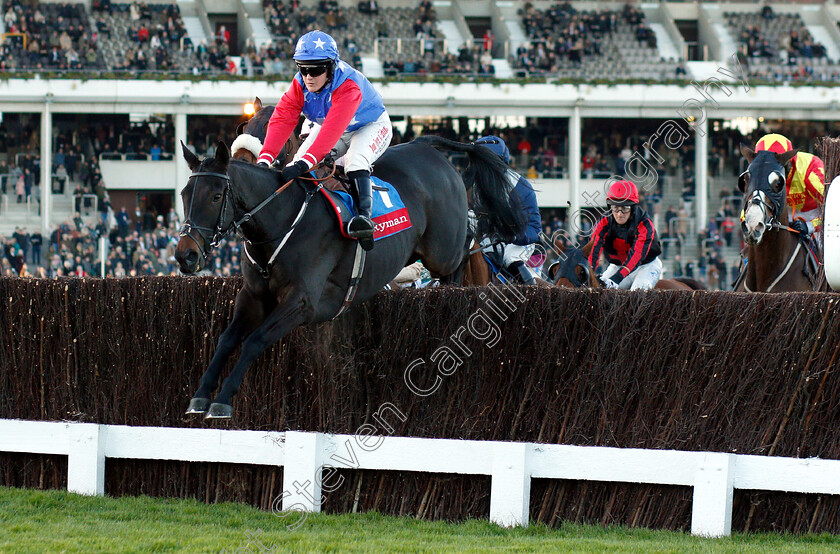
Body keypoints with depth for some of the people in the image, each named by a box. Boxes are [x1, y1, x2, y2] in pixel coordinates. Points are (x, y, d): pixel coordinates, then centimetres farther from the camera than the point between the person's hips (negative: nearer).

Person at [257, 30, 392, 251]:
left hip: (371, 126, -7)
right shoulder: (299, 85, -20)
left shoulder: (348, 86, -40)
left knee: (355, 158, -36)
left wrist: (306, 162, -63)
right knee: (297, 163, -10)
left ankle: (364, 214, -40)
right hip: (326, 127, 7)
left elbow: (333, 129, -52)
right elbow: (281, 120, -30)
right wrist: (265, 158, -46)